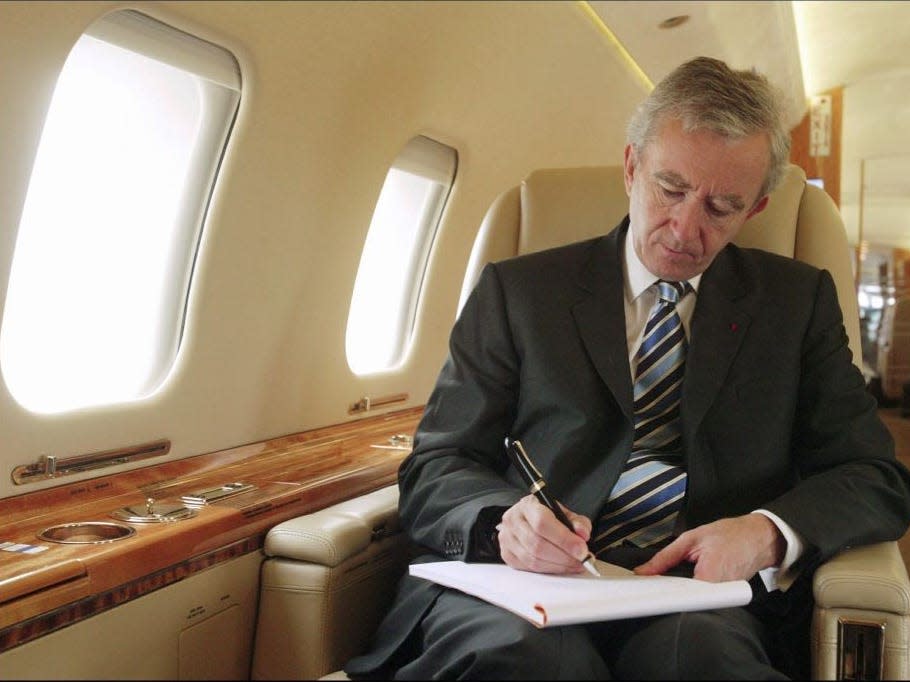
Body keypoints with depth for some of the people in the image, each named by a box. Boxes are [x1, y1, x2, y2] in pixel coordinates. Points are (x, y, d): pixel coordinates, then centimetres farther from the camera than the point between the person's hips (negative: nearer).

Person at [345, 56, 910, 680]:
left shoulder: (799, 300, 14)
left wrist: (769, 532, -12)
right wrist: (504, 519, -18)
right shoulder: (516, 290, 10)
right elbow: (434, 469, 6)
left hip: (702, 604, 0)